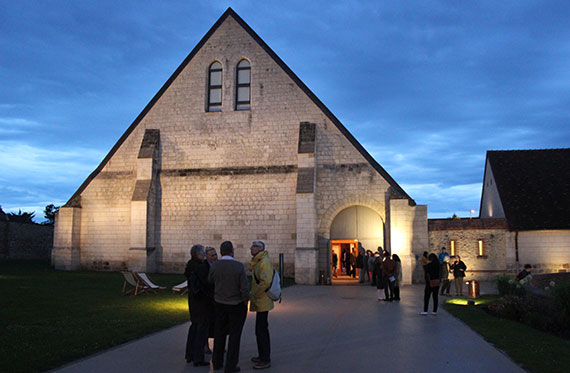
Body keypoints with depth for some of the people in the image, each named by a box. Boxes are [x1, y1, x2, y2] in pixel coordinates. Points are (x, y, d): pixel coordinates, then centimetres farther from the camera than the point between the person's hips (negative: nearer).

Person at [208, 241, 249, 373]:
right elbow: (245, 288, -18)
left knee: (220, 333, 18)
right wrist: (245, 302, -2)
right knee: (234, 335, 6)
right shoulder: (239, 266, -20)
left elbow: (210, 281, 7)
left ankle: (217, 362, 27)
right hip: (237, 305, -3)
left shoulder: (214, 266, -11)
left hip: (220, 304, 4)